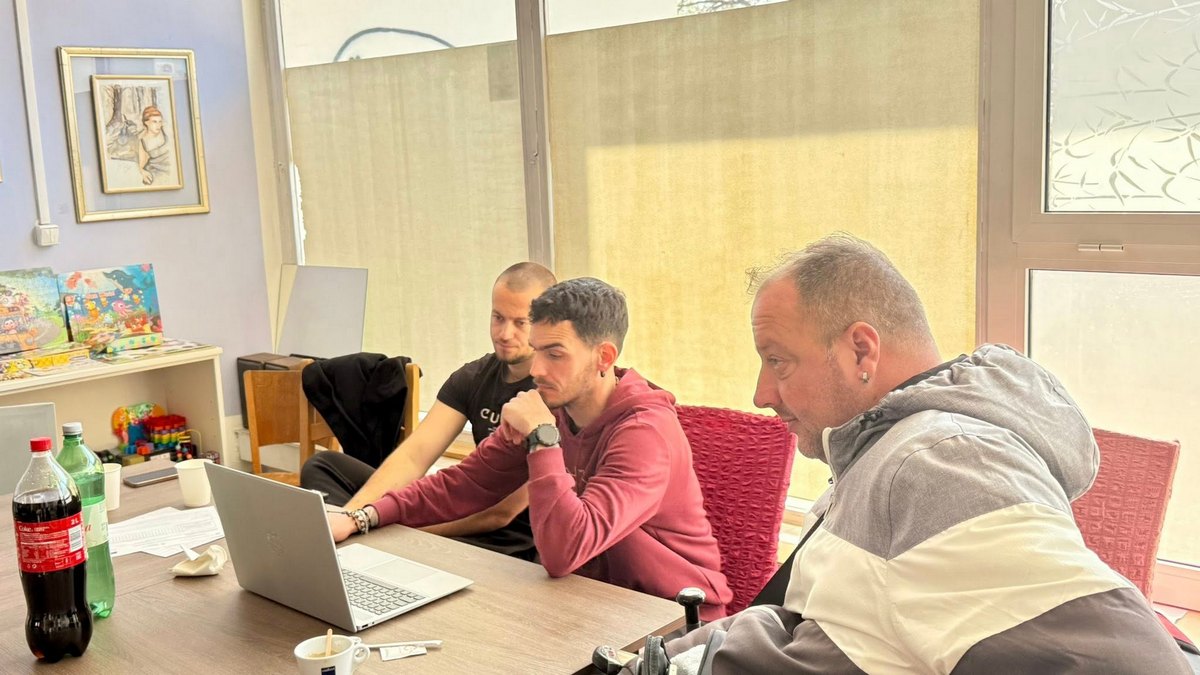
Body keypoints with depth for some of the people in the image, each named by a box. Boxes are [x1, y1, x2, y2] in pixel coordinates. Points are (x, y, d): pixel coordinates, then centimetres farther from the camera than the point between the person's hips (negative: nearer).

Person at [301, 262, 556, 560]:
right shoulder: (473, 377, 6)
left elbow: (502, 511, -21)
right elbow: (413, 456, -5)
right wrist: (352, 515, -21)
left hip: (516, 544, -9)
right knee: (323, 466, 5)